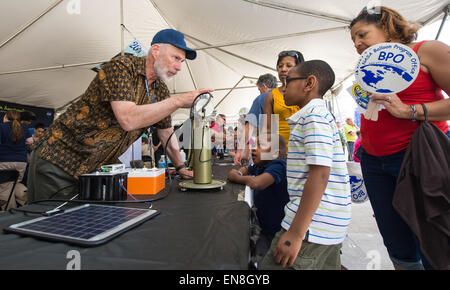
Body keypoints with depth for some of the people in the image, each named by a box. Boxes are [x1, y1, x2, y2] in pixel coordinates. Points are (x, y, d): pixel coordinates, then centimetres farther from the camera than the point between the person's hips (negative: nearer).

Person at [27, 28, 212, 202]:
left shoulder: (161, 90, 6)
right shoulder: (121, 66, -17)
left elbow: (166, 132, 15)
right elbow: (128, 120, -32)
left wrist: (181, 167, 16)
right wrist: (179, 101, -28)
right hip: (61, 159, -6)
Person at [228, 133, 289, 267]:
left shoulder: (278, 166, -22)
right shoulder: (259, 166, 3)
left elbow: (256, 183, -37)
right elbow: (245, 169, 23)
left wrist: (235, 177, -16)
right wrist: (239, 173, -3)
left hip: (276, 232, -7)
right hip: (262, 227, 7)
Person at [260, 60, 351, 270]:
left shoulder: (314, 115, -13)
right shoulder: (319, 115, 19)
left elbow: (320, 173, -23)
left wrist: (295, 233, -22)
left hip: (313, 225, -10)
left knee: (274, 265, -6)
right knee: (326, 265, 19)